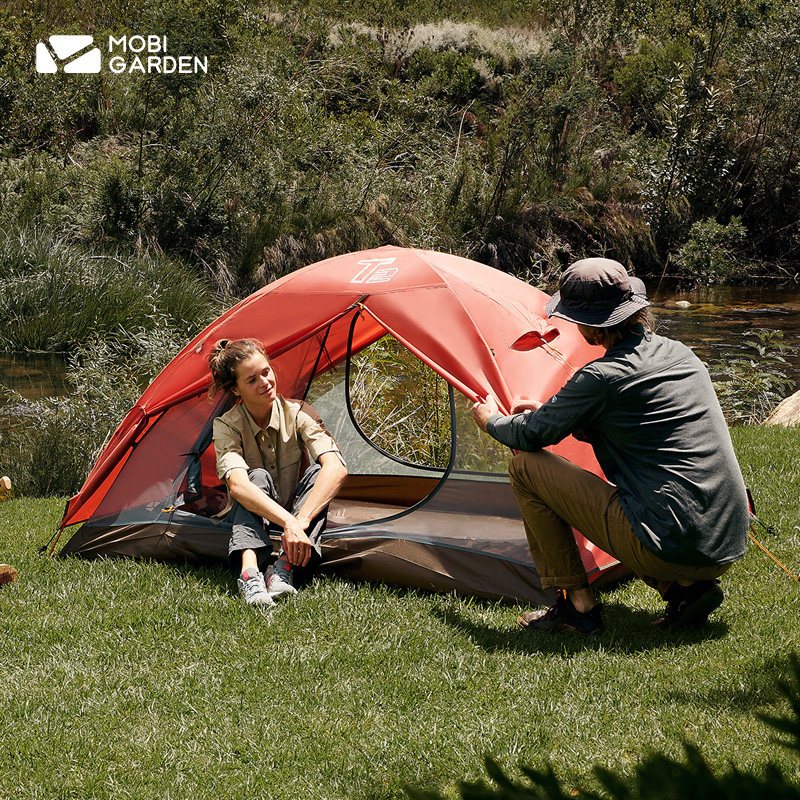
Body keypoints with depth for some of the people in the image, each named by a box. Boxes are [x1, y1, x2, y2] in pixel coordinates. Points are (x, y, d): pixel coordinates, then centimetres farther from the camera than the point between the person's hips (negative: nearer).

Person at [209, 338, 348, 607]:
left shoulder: (297, 414, -16)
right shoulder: (227, 426, -19)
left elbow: (336, 468, -32)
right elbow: (238, 484, -39)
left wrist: (301, 521, -46)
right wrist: (288, 522, -54)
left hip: (292, 514, 2)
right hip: (249, 520, -1)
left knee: (318, 472, -28)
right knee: (258, 477, -33)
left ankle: (285, 566, -41)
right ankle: (249, 572, -53)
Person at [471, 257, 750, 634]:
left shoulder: (602, 378, -12)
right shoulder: (679, 354, 12)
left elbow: (531, 436, 0)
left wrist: (491, 419, 24)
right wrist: (548, 412, 35)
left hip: (668, 544, -8)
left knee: (526, 467, 3)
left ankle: (577, 605, 8)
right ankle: (687, 588, 14)